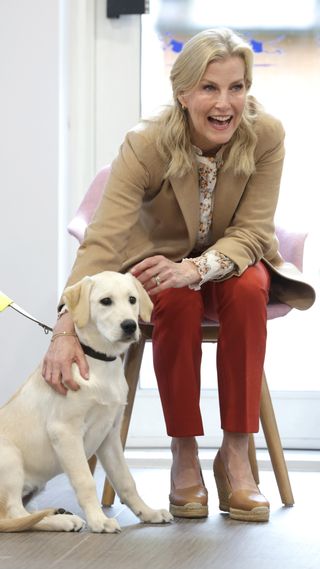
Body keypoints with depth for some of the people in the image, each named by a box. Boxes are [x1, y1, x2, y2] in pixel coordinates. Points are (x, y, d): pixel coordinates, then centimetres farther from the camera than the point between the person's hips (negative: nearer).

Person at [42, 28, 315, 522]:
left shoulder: (266, 136, -19)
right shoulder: (146, 145, -25)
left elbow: (250, 233, -18)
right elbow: (103, 240, -33)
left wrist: (195, 268, -40)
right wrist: (66, 330, -47)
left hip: (233, 260, 1)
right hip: (160, 263, -1)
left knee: (248, 291, -33)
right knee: (176, 298, -35)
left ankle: (235, 454, -25)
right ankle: (184, 455, -22)